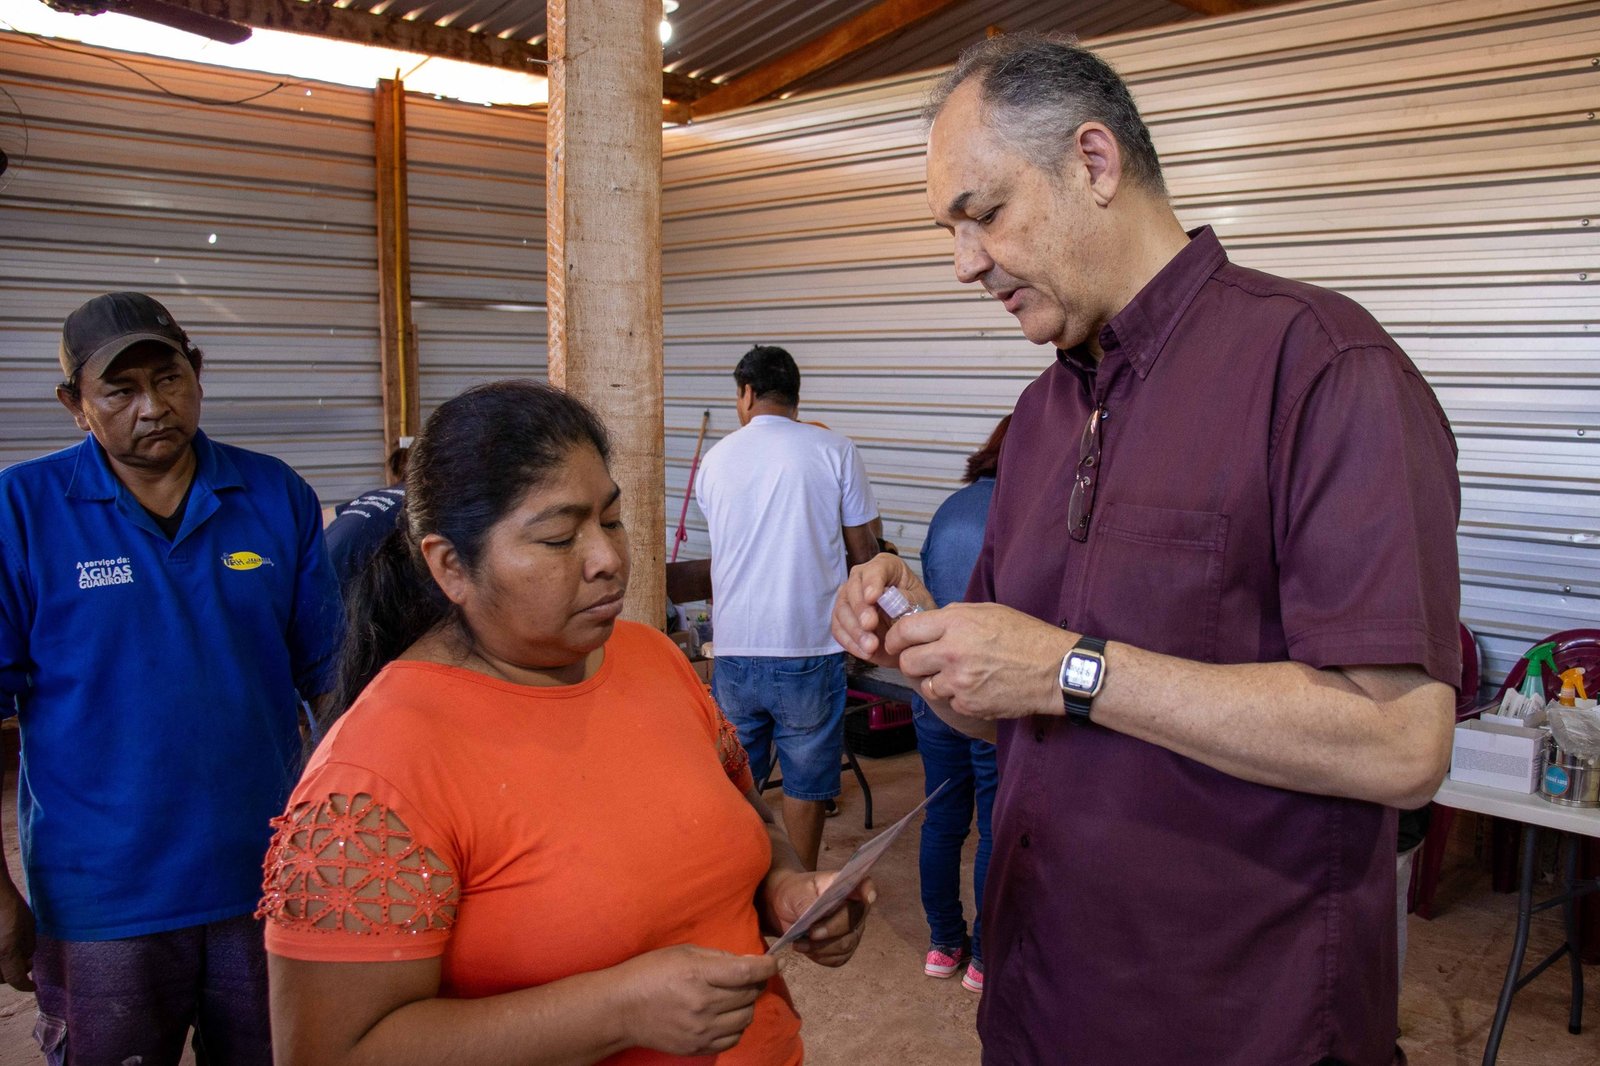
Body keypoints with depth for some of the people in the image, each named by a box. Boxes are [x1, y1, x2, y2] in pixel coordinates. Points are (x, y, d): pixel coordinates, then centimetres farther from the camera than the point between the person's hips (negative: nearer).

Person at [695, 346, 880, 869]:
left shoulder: (717, 457, 5)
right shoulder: (834, 450, -5)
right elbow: (862, 550, -1)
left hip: (735, 647, 3)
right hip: (809, 647, -2)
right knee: (806, 783, 10)